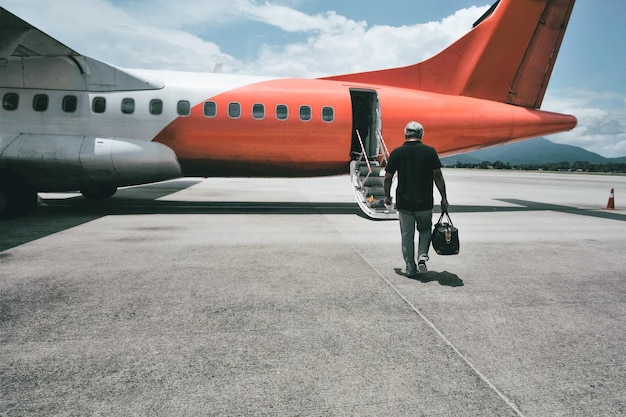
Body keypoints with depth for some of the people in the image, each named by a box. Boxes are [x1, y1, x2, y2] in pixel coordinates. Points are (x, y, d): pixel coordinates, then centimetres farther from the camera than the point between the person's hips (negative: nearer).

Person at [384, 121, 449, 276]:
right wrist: (444, 198, 4)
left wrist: (387, 196, 16)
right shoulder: (430, 151, -4)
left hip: (403, 202, 0)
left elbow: (388, 178, 2)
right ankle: (422, 256, 2)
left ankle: (411, 268, 15)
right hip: (425, 202, 0)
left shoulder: (397, 152, -2)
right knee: (425, 230, 21)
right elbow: (438, 176, -5)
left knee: (407, 235, 11)